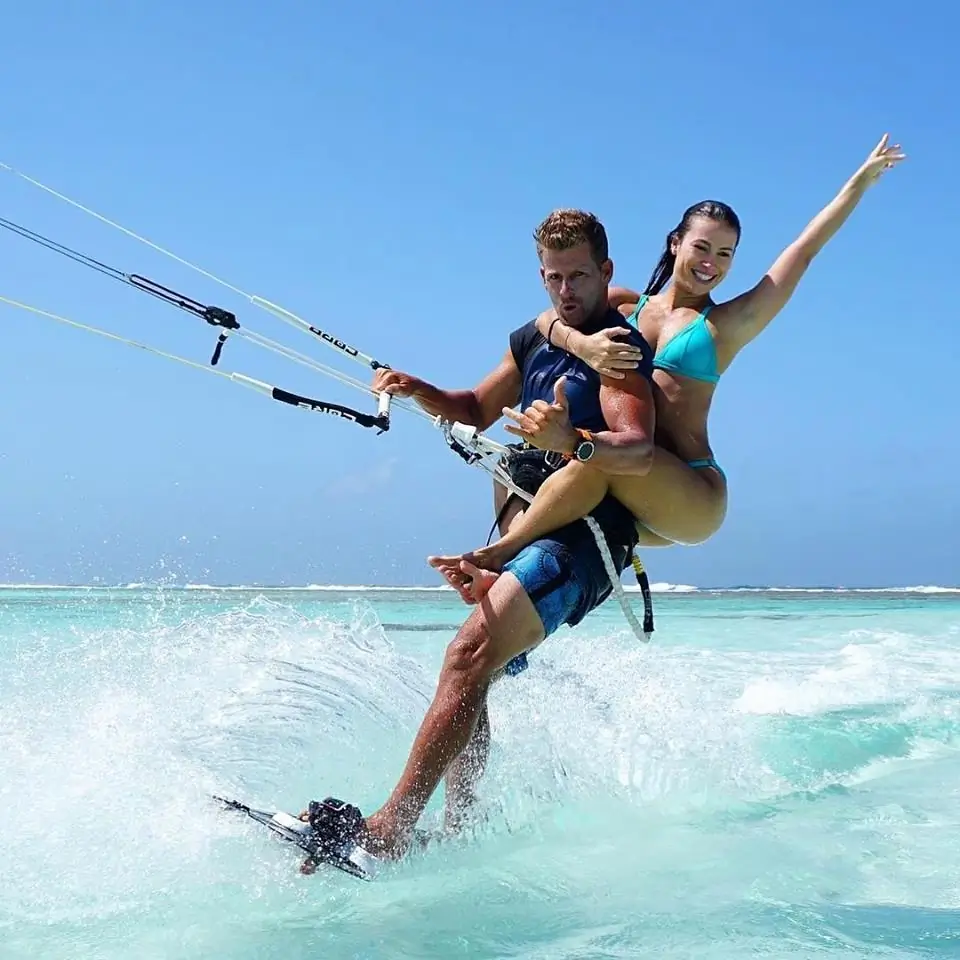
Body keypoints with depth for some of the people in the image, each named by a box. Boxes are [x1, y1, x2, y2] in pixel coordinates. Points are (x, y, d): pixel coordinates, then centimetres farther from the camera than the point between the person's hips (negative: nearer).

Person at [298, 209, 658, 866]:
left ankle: (388, 832, -32)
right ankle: (459, 831, 15)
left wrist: (574, 441, -47)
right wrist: (419, 391, 9)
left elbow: (639, 452, -26)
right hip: (524, 527, 9)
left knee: (469, 656, -26)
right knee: (468, 675, 6)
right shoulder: (534, 340, 16)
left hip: (583, 537, -9)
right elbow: (478, 410, 29)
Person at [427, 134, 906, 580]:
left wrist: (862, 179, 9)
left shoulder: (728, 323, 4)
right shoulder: (626, 305, 14)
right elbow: (549, 318, 4)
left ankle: (495, 555, -29)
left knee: (601, 454, -33)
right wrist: (582, 344, -18)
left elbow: (805, 248, 6)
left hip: (694, 496, -6)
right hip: (633, 500, 6)